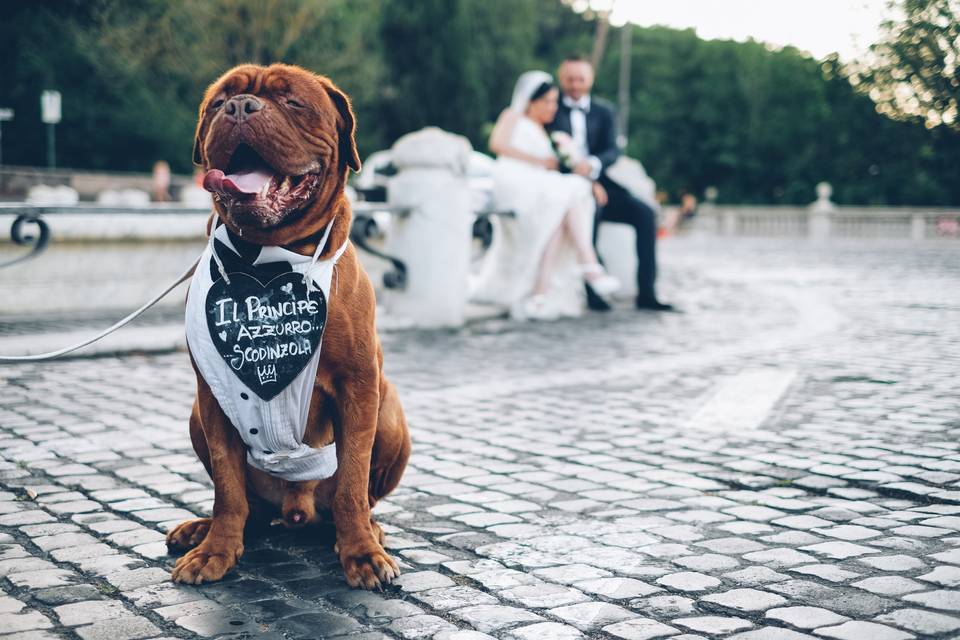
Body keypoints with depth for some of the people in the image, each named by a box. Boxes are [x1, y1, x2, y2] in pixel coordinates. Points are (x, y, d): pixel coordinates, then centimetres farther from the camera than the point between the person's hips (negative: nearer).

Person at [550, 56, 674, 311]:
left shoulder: (603, 111, 16)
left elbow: (612, 151, 3)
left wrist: (592, 165, -22)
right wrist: (588, 184, -17)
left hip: (598, 184, 4)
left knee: (644, 213, -18)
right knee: (589, 206, -36)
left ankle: (646, 292, -16)